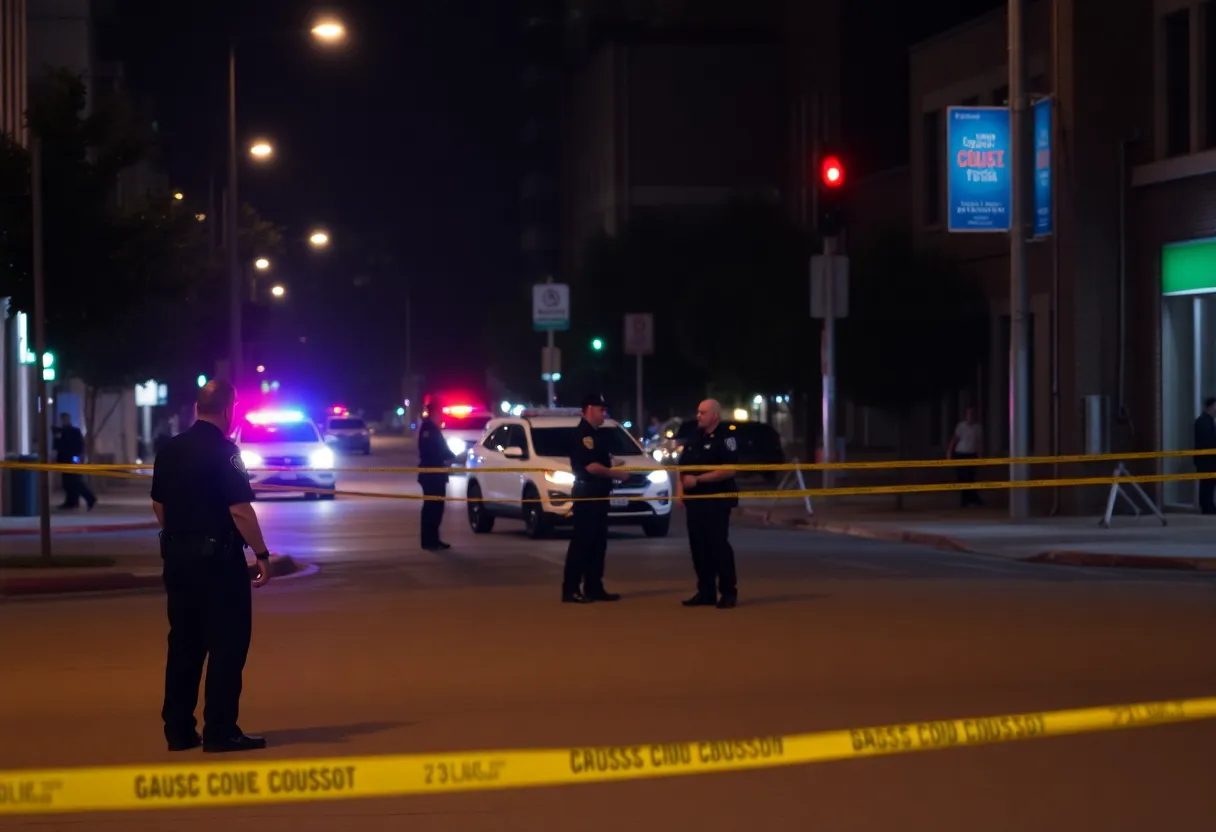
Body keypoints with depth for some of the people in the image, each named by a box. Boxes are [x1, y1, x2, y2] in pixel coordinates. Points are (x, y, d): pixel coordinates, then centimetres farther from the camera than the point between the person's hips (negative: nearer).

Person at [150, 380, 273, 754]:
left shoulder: (170, 450, 8)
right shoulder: (224, 452, -13)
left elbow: (158, 505, 15)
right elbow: (240, 510, -18)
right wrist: (261, 554, -12)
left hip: (178, 556, 7)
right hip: (218, 558, -7)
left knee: (184, 643, 13)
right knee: (227, 644, 0)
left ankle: (178, 730, 15)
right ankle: (220, 731, -1)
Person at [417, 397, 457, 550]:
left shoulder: (432, 428, 18)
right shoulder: (428, 428, -14)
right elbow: (430, 451, -22)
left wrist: (449, 456, 5)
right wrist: (448, 457, -15)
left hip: (436, 474, 10)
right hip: (431, 474, -10)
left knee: (435, 507, 13)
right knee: (431, 507, -9)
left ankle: (432, 539, 19)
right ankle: (429, 541, -8)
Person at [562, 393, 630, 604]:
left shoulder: (592, 434, 18)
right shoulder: (583, 434, -14)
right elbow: (591, 466, -23)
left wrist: (613, 469, 9)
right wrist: (617, 474, -15)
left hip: (597, 495, 10)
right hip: (587, 495, -10)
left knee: (597, 543, 11)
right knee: (582, 542, -9)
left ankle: (594, 588, 15)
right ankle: (570, 590, -8)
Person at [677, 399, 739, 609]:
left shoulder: (725, 438, -9)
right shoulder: (695, 437, 14)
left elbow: (729, 470, -19)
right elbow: (683, 465, 20)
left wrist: (697, 479, -19)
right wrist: (680, 489, 5)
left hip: (716, 501, -7)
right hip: (695, 500, 7)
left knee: (718, 545, -7)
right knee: (698, 546, 7)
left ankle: (728, 592, -2)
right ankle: (705, 592, 13)